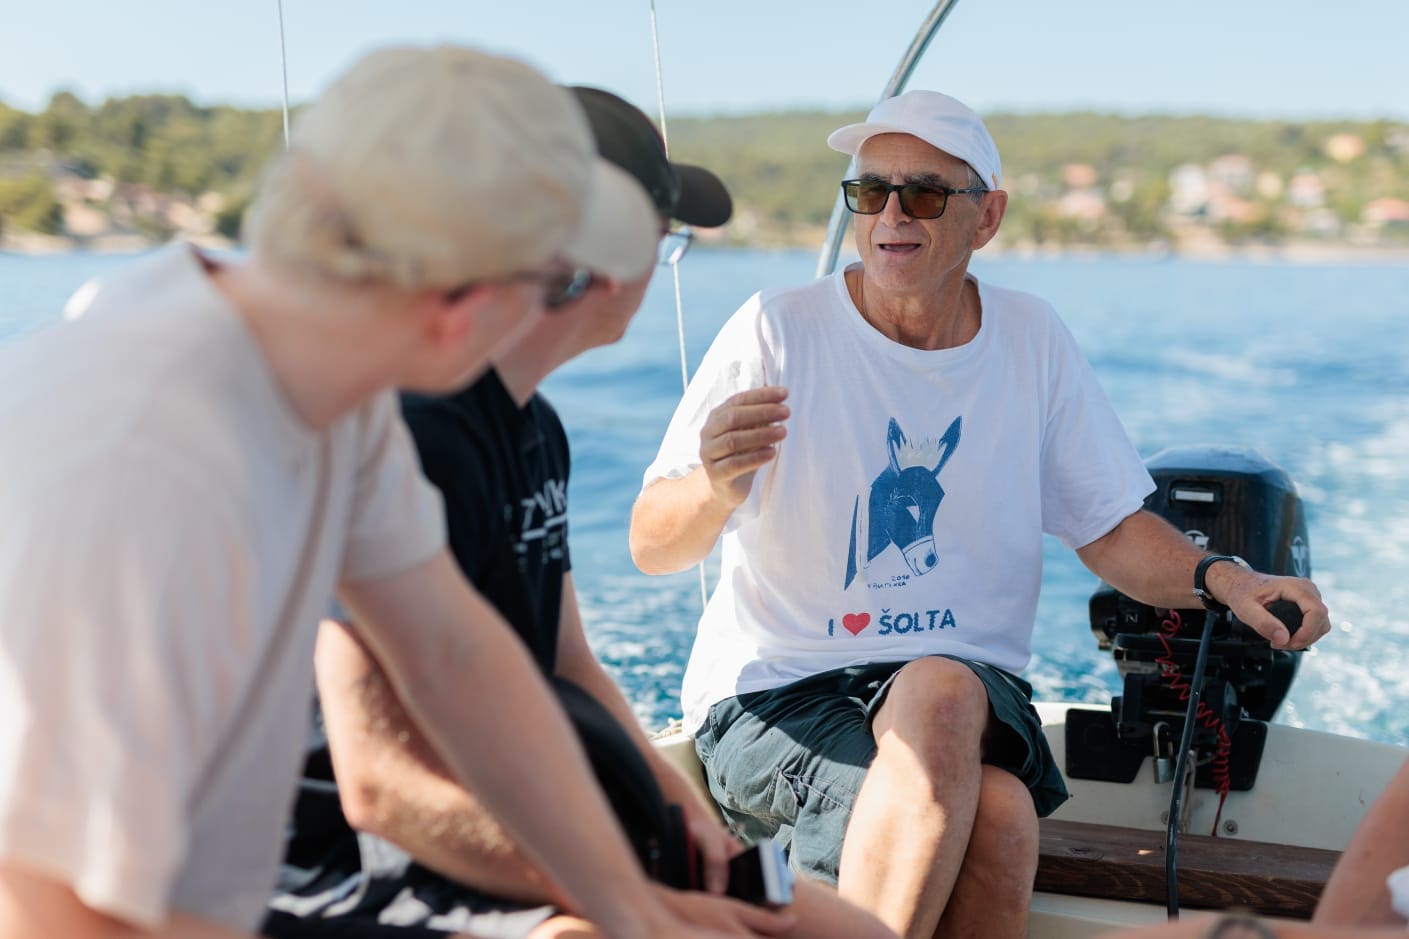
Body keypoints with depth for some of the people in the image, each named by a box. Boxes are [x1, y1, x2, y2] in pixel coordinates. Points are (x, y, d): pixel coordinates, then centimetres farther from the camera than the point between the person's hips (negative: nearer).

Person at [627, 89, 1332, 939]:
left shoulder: (1032, 338, 7)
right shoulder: (778, 329, -6)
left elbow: (1111, 529, 12)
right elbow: (651, 548, -9)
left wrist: (1222, 579, -7)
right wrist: (716, 490, -32)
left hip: (970, 686, 3)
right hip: (775, 696, -3)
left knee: (998, 818, -32)